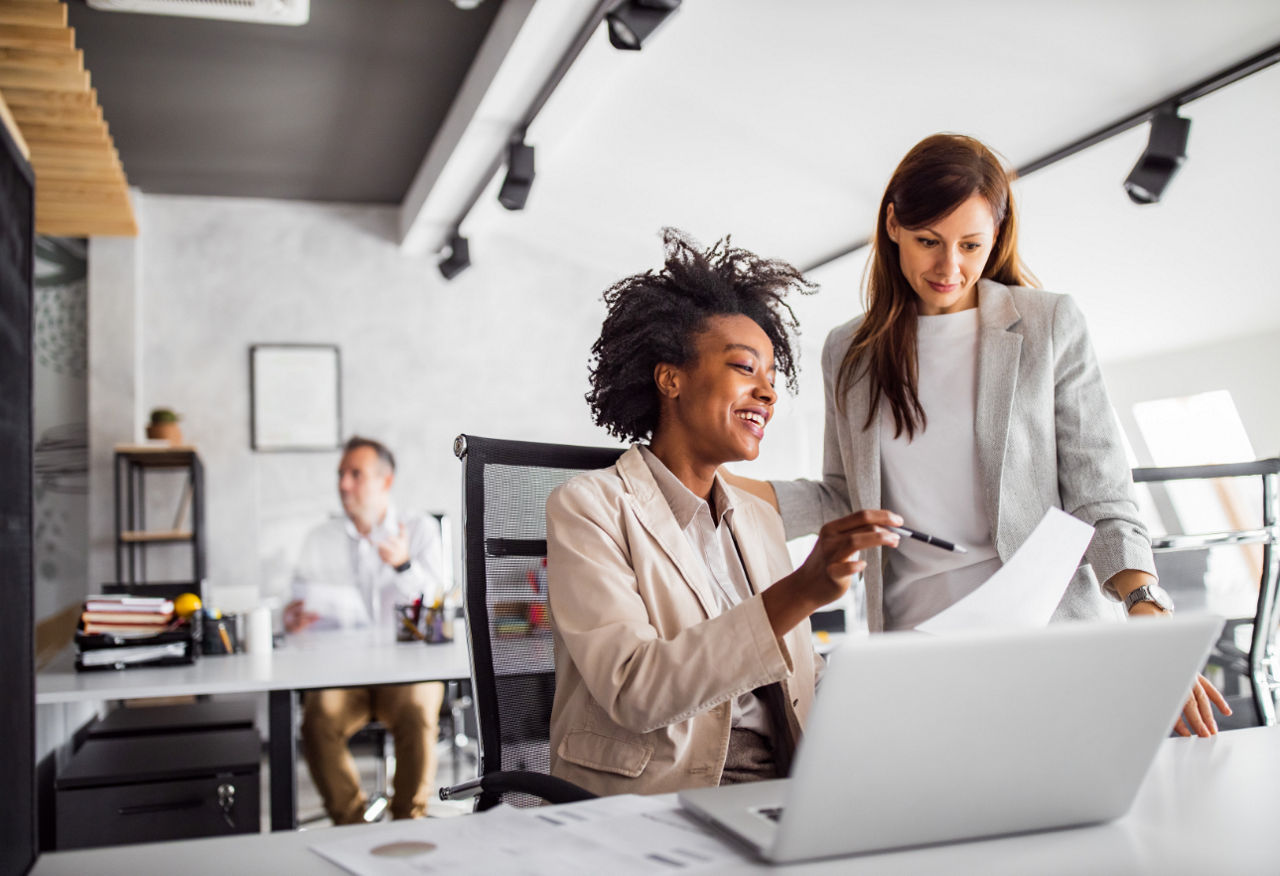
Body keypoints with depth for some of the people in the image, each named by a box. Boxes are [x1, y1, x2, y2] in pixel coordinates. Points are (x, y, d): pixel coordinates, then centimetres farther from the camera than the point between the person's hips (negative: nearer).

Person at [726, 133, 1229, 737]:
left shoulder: (1049, 325, 4)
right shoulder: (849, 352, 11)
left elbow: (1098, 496, 0)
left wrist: (1149, 614, -15)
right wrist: (727, 487, 3)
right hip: (914, 637, 2)